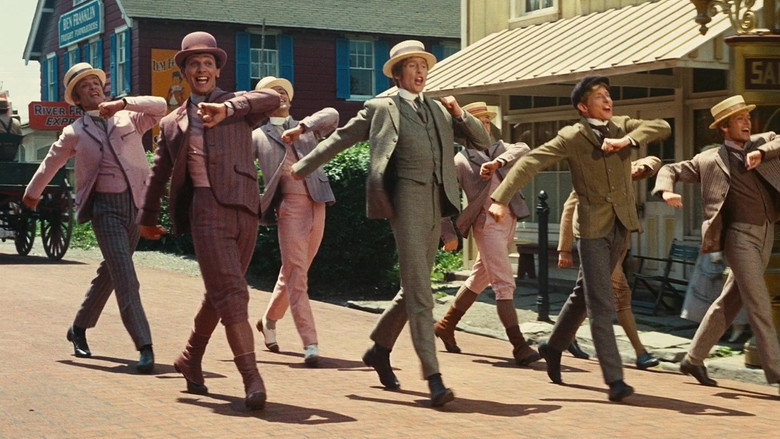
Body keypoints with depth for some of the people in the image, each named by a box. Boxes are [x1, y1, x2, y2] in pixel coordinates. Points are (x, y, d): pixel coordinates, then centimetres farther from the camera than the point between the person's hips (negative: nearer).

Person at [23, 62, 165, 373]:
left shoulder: (129, 118, 10)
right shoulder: (75, 133, 9)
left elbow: (160, 106, -8)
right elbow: (51, 163, 22)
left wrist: (122, 103, -17)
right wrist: (32, 193, 35)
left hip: (136, 203, 3)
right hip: (105, 208, -3)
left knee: (109, 273, 15)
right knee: (125, 278, -14)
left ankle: (79, 328, 36)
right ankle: (145, 348, -18)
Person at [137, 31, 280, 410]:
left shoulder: (238, 105, 11)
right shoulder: (172, 123, 16)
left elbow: (272, 98, -11)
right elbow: (159, 174, 26)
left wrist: (227, 108, -24)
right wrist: (147, 218, 32)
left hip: (244, 208, 1)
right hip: (206, 209, -1)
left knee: (220, 294, 10)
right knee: (231, 294, -13)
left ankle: (190, 359, 31)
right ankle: (251, 377, -14)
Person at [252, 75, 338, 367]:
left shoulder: (307, 129, 18)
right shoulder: (258, 136, 11)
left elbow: (331, 115, -1)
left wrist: (301, 128, -15)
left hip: (316, 204, 4)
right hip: (289, 206, -4)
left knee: (293, 272, 13)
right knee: (296, 274, -11)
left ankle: (269, 320, 36)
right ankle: (310, 345, -14)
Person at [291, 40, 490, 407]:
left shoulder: (439, 110, 21)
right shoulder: (381, 109, 8)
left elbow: (482, 142, 19)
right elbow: (340, 138, 13)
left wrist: (460, 114, 3)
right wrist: (303, 167, 11)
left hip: (436, 203, 6)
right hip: (406, 200, -6)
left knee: (414, 287, 14)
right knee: (419, 291, -12)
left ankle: (379, 347, 34)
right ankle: (433, 377, -16)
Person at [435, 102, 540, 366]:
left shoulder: (498, 149, 14)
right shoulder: (460, 161, -1)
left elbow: (522, 149, -6)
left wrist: (497, 163, -22)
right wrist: (449, 234, -4)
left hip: (508, 221, 7)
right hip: (487, 224, -7)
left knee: (480, 278, 18)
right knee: (504, 284, -12)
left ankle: (446, 325, 34)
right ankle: (519, 347, -12)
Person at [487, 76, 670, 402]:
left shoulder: (622, 127, 8)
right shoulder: (571, 137, -6)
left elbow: (662, 127, -2)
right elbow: (529, 162, -12)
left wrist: (626, 140, -17)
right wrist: (501, 198, -22)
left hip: (622, 224, 5)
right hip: (593, 226, -5)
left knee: (586, 294, 17)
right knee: (601, 304, -7)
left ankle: (554, 347, 36)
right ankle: (614, 378, -7)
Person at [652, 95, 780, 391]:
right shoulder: (710, 160, 2)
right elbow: (670, 170, 7)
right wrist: (667, 191, -14)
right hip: (740, 236, -5)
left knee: (729, 302, 11)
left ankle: (694, 359, 21)